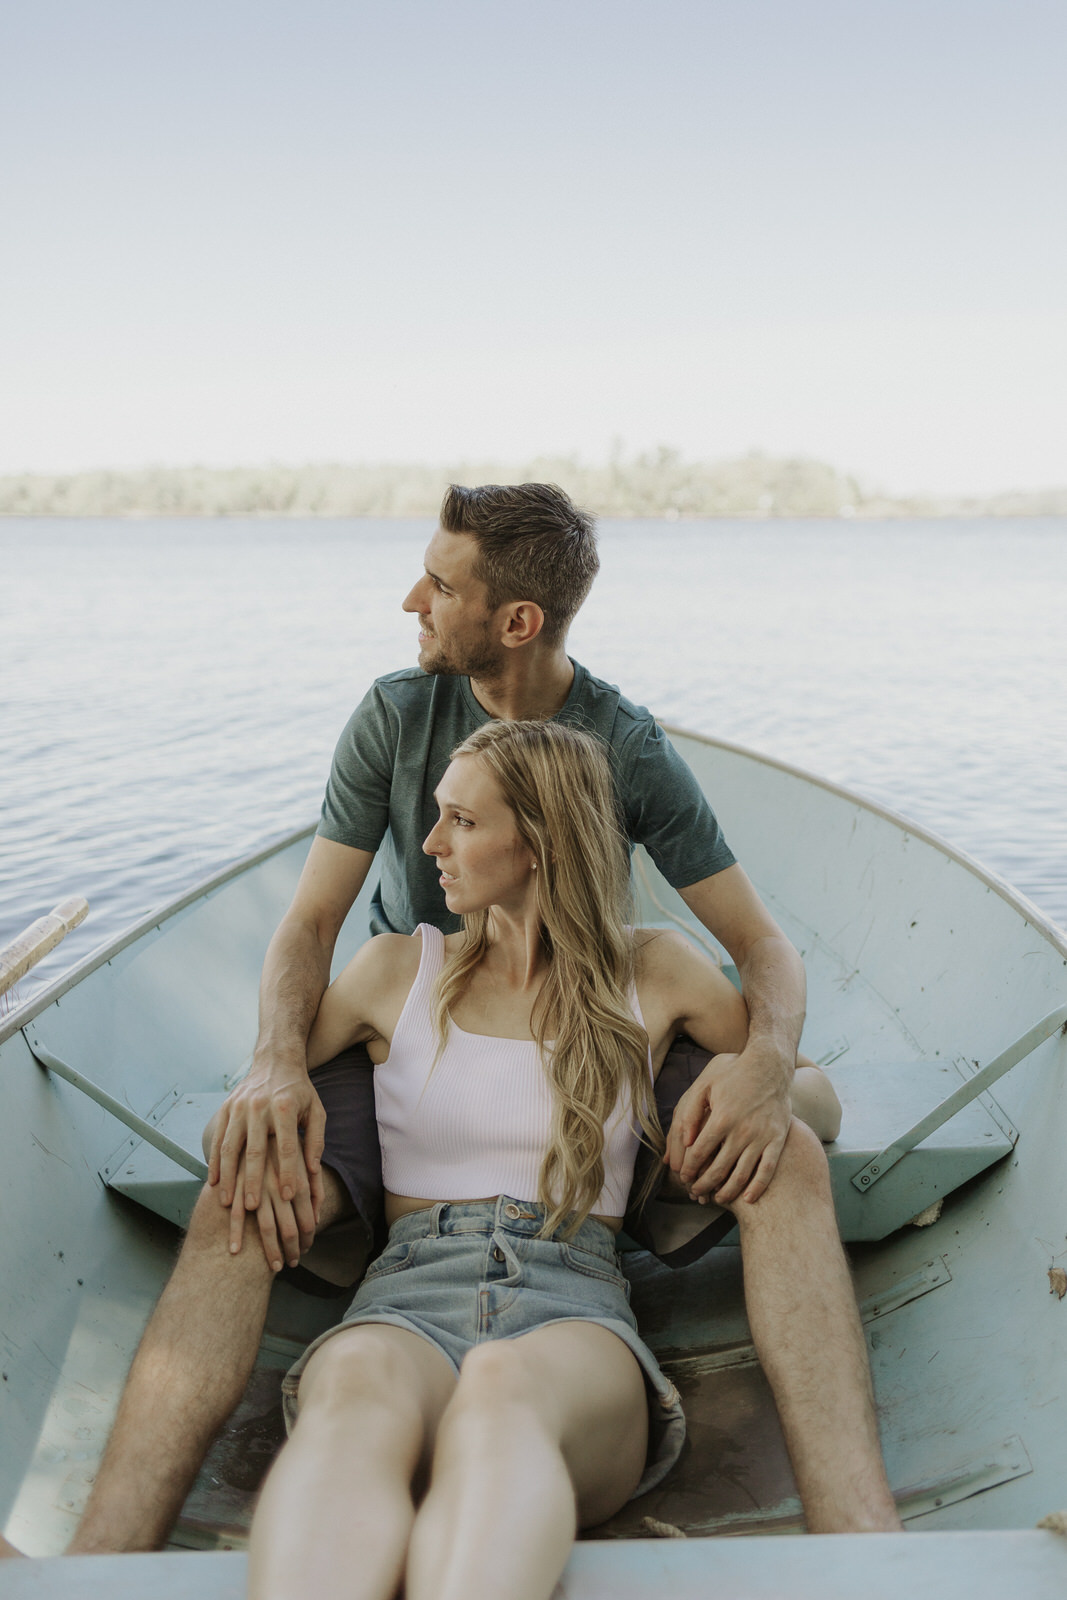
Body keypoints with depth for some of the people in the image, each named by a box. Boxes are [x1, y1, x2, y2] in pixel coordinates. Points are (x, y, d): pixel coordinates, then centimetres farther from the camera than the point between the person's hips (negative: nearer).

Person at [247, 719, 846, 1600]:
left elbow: (820, 1097, 24)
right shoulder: (400, 969, 19)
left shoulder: (652, 972, 16)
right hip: (408, 1302, 1)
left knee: (506, 1393, -41)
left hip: (576, 1307, 0)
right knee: (360, 1396, -40)